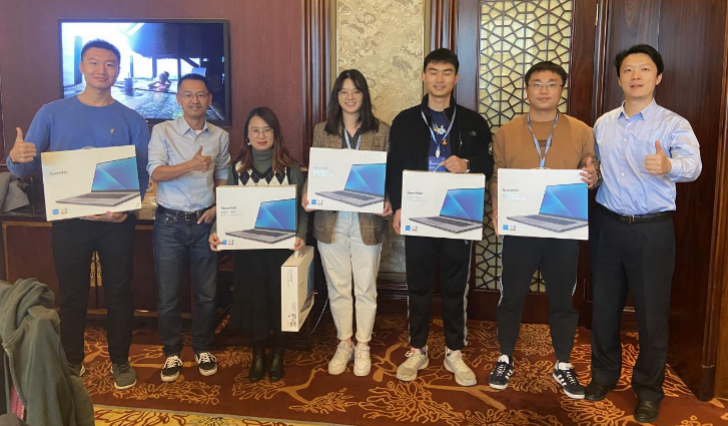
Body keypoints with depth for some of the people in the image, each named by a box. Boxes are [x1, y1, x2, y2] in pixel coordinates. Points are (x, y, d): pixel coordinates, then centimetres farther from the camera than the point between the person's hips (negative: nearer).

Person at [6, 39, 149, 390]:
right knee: (72, 295, 12)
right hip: (69, 220, 0)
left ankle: (120, 361, 27)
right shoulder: (53, 113, 0)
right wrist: (16, 159, -25)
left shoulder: (132, 121, 0)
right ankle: (72, 362, 29)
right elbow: (24, 169, -1)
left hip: (117, 222, 0)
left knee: (119, 294, 10)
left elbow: (143, 174, -2)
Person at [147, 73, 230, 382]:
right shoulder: (162, 131, -1)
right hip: (170, 222, -2)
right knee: (168, 295, 5)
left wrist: (218, 207, -3)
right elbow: (156, 173, -12)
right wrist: (192, 164, -26)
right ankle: (172, 353, 21)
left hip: (204, 221, 2)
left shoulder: (220, 136, 7)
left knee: (206, 292, 9)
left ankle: (202, 348, 27)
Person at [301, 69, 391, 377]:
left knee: (365, 288, 8)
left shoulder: (381, 131, 1)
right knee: (337, 288, 11)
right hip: (331, 221, 2)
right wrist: (307, 194, -12)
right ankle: (344, 344, 27)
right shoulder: (322, 130, 6)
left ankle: (363, 346, 24)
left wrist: (389, 203, -15)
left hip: (368, 221, -1)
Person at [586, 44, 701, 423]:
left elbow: (692, 164, -25)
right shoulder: (603, 124, 7)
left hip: (652, 229, -4)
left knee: (652, 312, 5)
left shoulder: (673, 124, -7)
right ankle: (604, 373, 32)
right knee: (604, 306, 13)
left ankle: (648, 388, 23)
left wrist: (669, 167, -46)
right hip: (608, 225, 4)